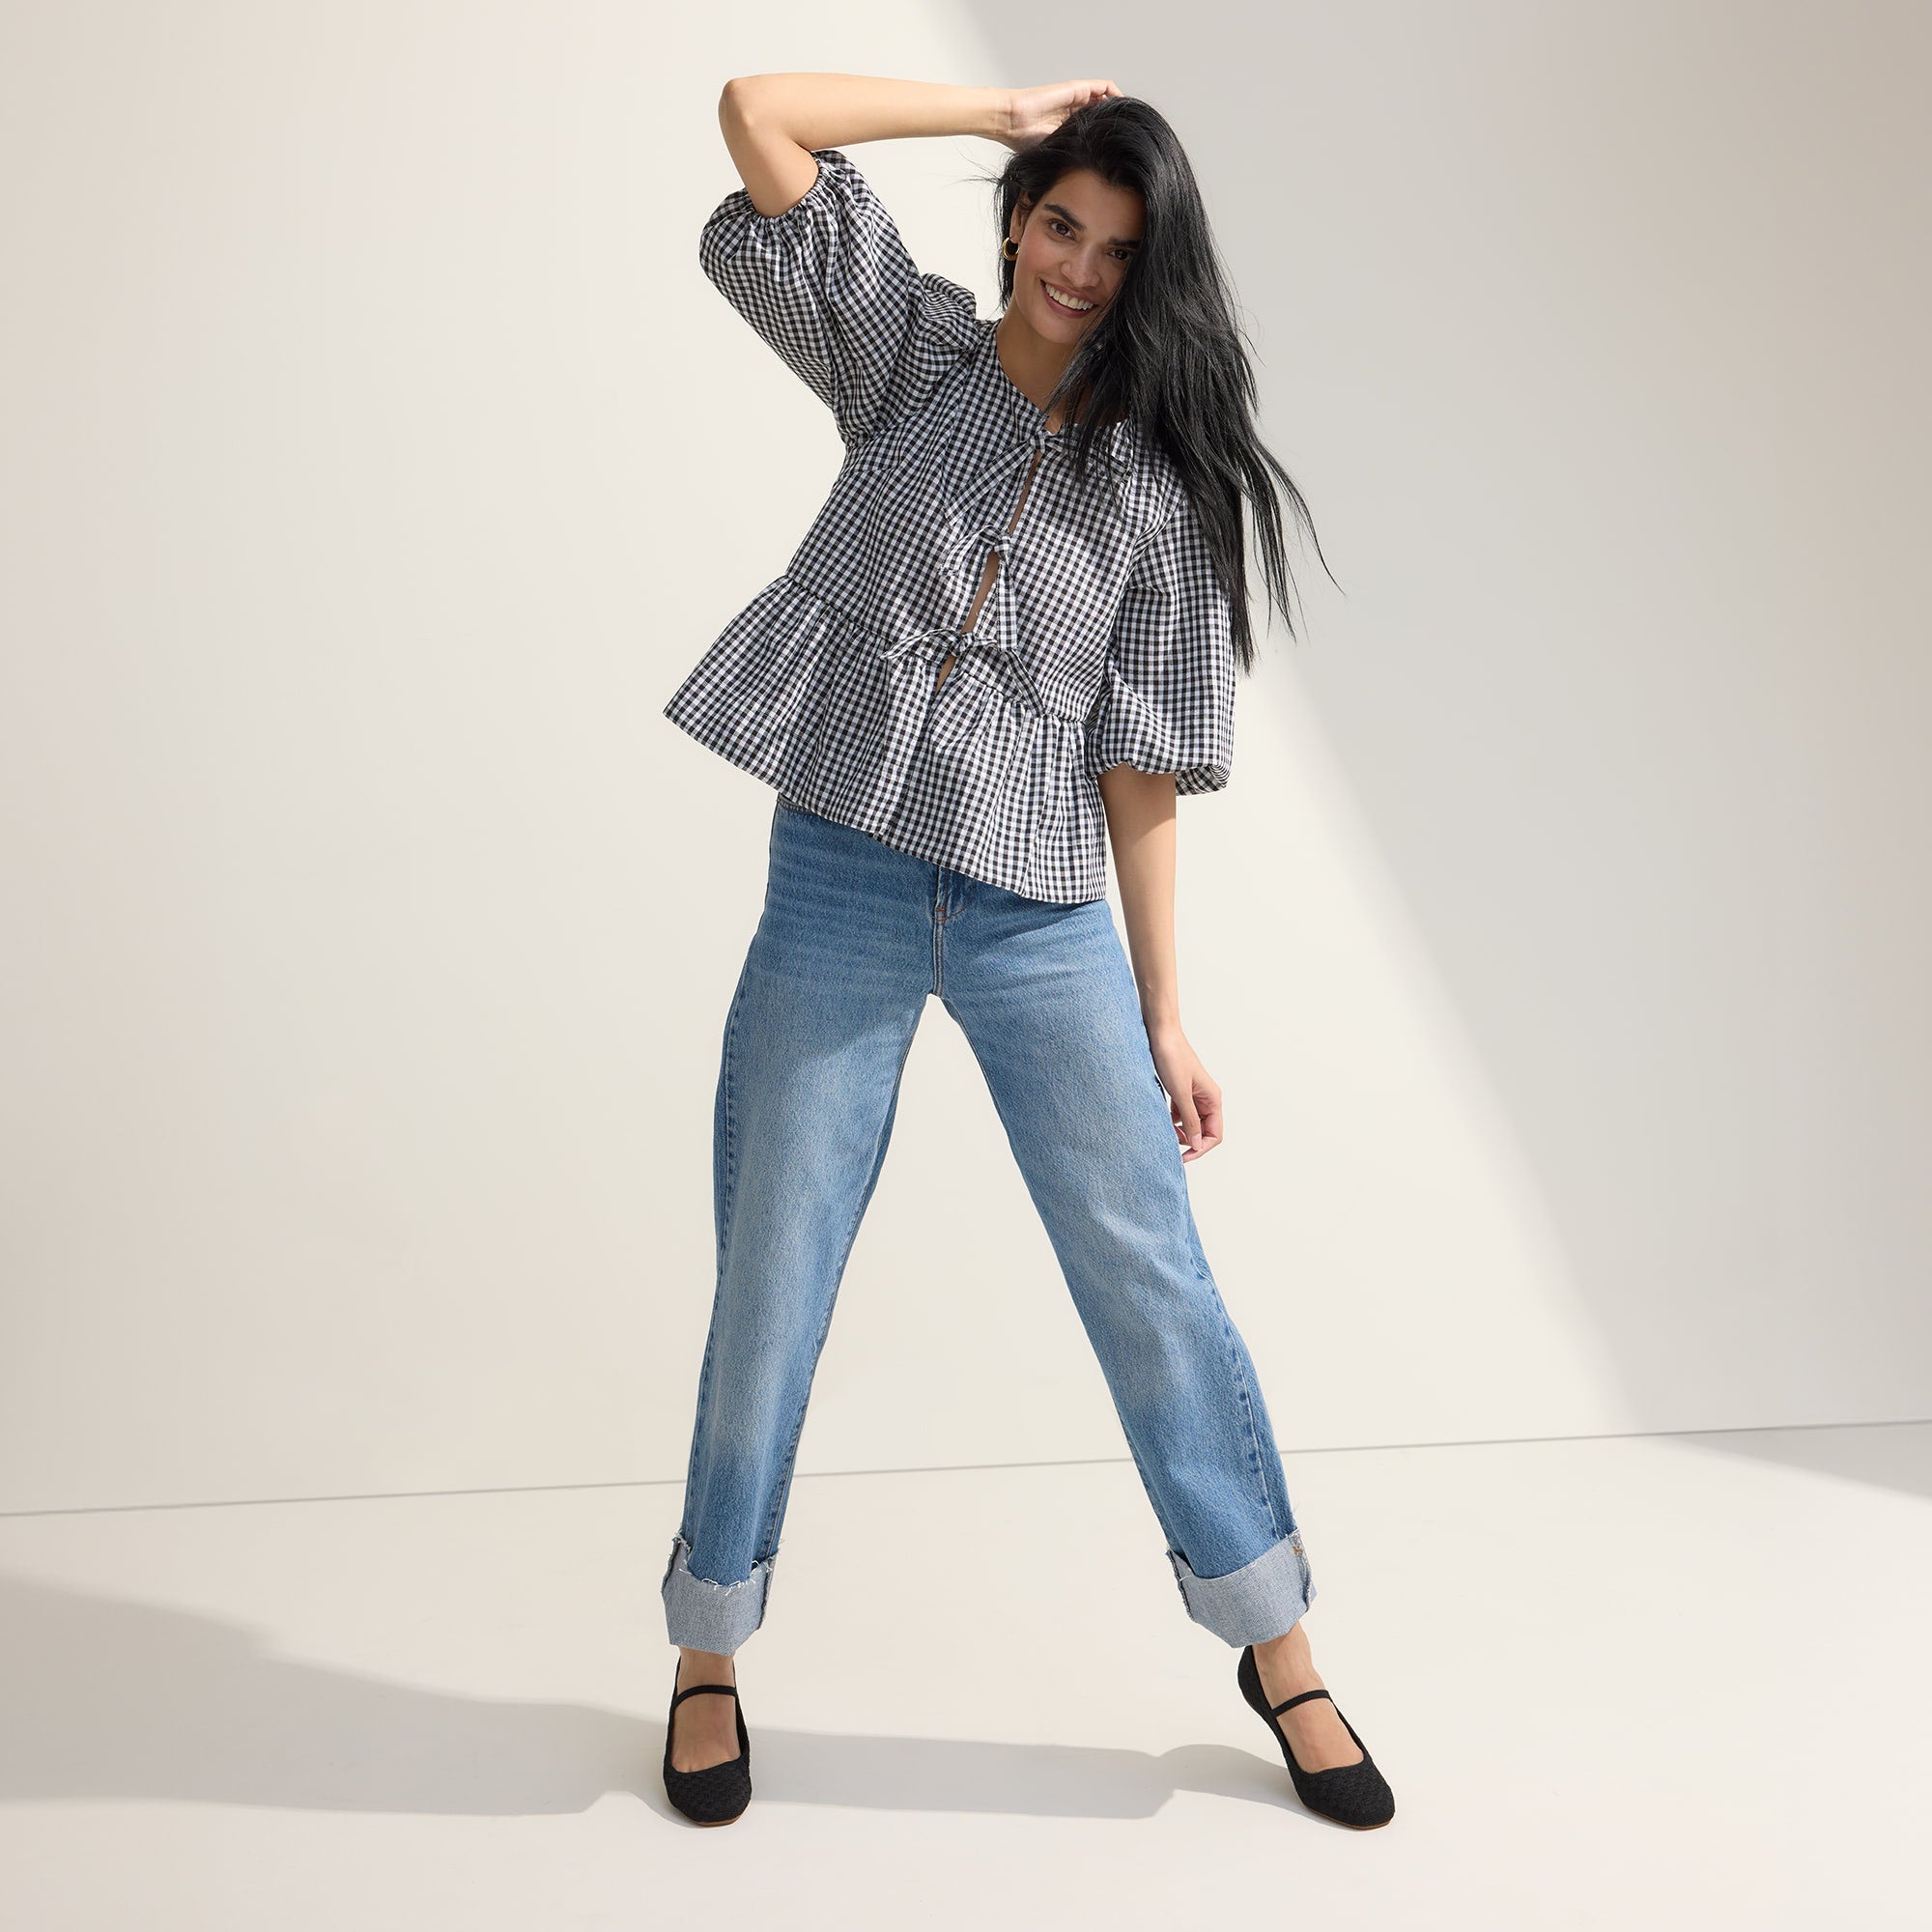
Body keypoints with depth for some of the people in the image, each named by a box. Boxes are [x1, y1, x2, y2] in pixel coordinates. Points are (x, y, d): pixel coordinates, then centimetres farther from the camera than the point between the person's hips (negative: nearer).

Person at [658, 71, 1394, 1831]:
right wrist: (1015, 107, 2)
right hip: (838, 888, 0)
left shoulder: (1156, 469, 5)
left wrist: (1165, 1010, 0)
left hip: (1041, 916, 0)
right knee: (770, 1287, 6)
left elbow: (1140, 754, 3)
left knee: (1153, 1280, 3)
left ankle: (1280, 1651, 21)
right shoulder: (910, 354, 7)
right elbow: (759, 113, 0)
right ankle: (709, 1658, 26)